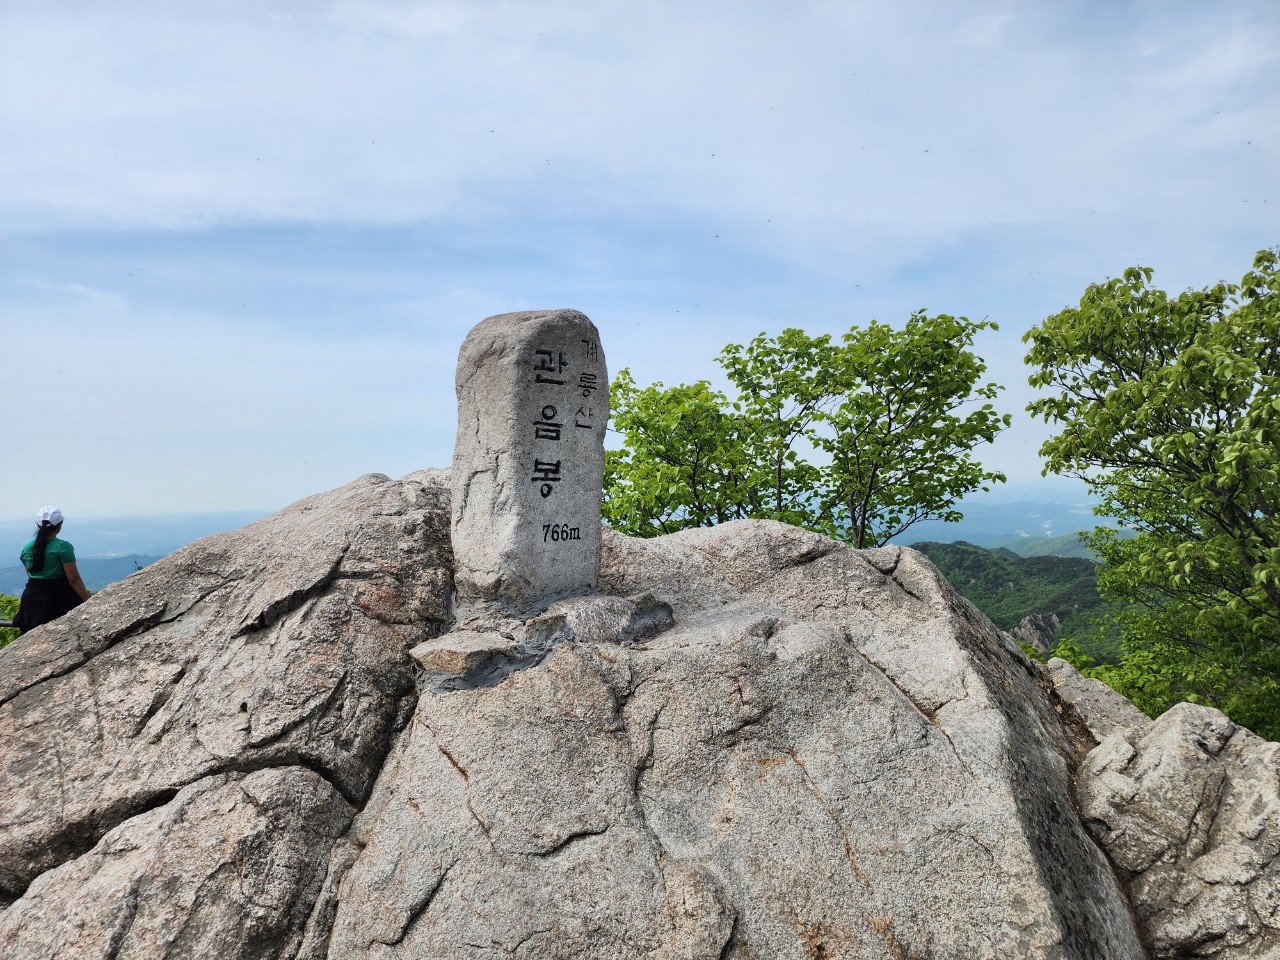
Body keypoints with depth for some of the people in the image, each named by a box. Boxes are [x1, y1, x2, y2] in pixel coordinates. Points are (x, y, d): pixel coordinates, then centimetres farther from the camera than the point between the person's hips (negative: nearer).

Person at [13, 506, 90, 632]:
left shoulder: (27, 548, 8)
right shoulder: (63, 547, -12)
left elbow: (31, 575, 19)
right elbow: (74, 579, -15)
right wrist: (88, 601, -12)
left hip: (32, 598, 6)